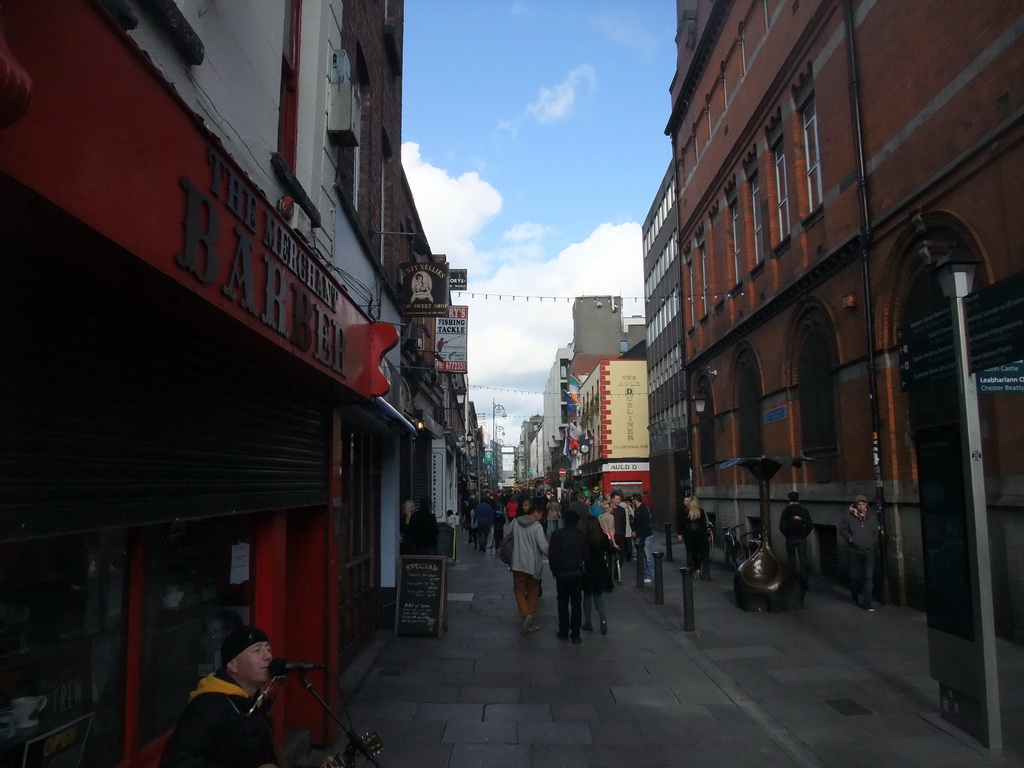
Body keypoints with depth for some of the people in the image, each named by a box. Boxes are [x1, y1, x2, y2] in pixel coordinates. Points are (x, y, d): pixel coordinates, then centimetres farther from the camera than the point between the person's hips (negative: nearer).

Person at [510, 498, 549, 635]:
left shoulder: (515, 522, 0)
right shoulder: (537, 526, -15)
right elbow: (543, 546, -21)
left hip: (518, 564, 2)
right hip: (533, 565, -2)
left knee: (520, 591, 10)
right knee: (532, 593, 13)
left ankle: (526, 616, -13)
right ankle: (531, 622, 17)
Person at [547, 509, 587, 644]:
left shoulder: (557, 535, -9)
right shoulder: (582, 536, -7)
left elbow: (551, 555, -8)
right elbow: (586, 555, -6)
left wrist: (554, 570, 4)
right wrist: (583, 570, 8)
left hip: (562, 573, -1)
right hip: (578, 573, 1)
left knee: (563, 603, 13)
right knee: (576, 604, 6)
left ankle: (564, 632, 17)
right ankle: (575, 635, 7)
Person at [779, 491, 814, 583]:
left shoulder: (786, 511, -7)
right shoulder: (804, 510, -5)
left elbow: (782, 526, -12)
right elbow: (810, 526, -7)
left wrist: (786, 534, 4)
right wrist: (804, 534, 7)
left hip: (790, 538, 0)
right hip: (801, 538, 0)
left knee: (791, 560, 11)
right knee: (803, 559, 5)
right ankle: (804, 581, 4)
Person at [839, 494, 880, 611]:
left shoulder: (872, 516, 1)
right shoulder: (848, 516, -6)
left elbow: (876, 531, 11)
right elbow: (842, 530, -1)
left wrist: (872, 541, -3)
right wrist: (851, 538, -14)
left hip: (868, 551, 1)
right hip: (853, 551, -1)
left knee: (869, 576, -7)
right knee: (855, 575, 11)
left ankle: (867, 602, -3)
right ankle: (854, 596, 34)